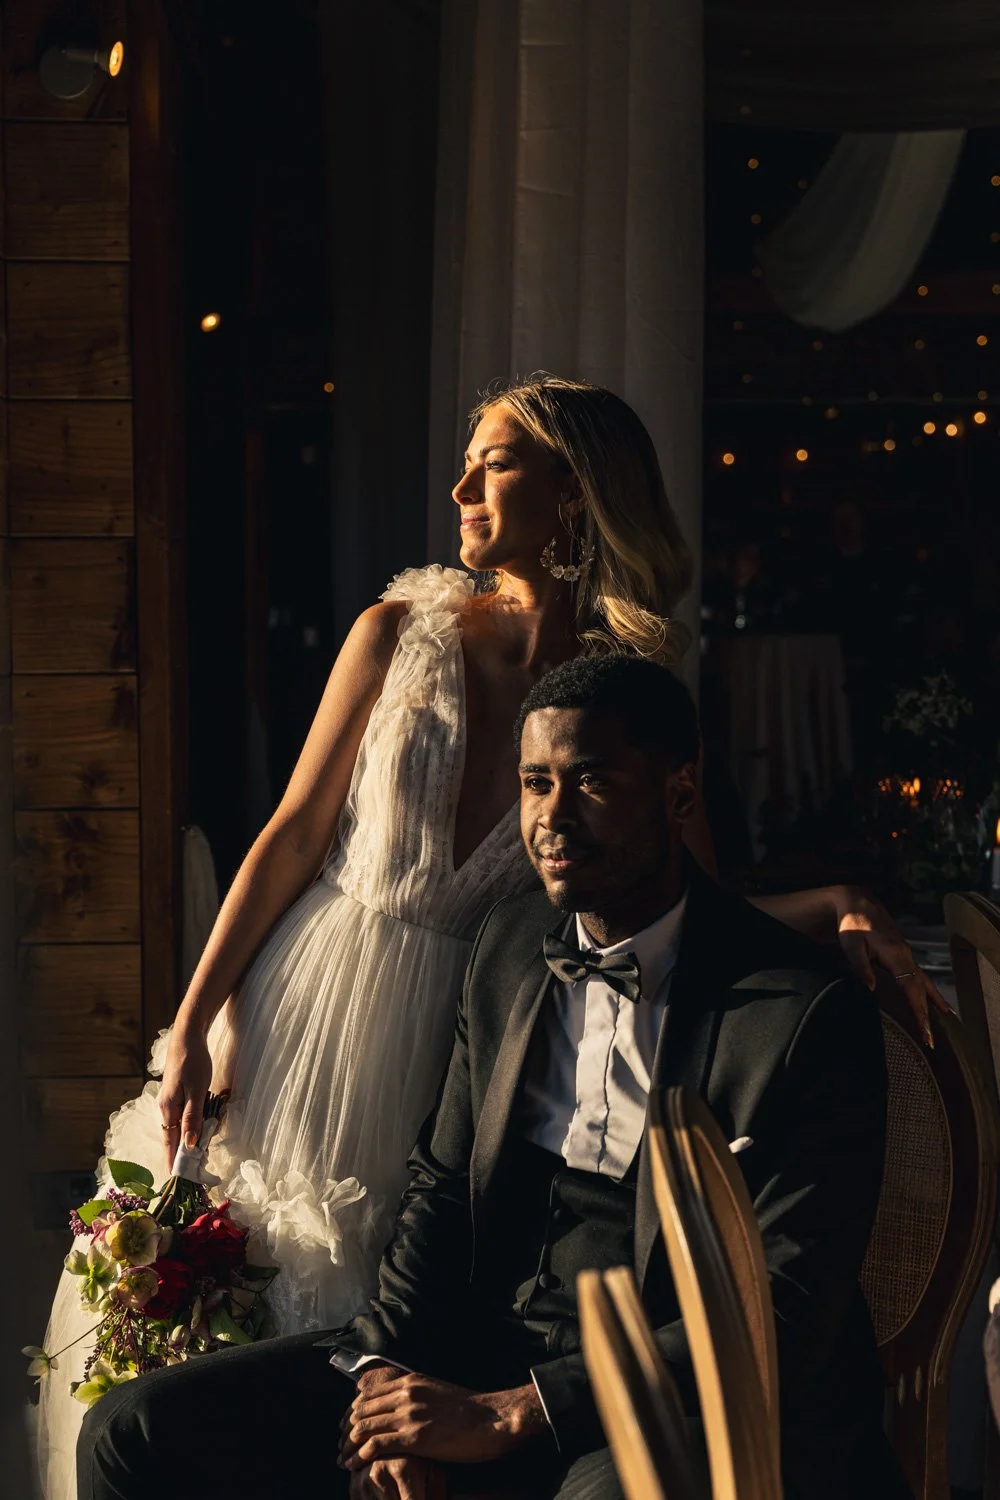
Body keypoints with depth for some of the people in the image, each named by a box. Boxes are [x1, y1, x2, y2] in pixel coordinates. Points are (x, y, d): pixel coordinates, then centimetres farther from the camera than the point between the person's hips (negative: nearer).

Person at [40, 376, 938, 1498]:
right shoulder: (400, 634, 1)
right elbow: (294, 833, 2)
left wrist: (830, 908, -21)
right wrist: (193, 1024, -2)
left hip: (446, 1041, -1)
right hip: (313, 1006, 1)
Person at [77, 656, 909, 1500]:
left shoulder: (811, 1016, -12)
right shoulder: (510, 946, 9)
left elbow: (783, 1318, -16)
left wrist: (508, 1415, -18)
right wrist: (389, 1373, -5)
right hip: (485, 1351, 6)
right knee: (132, 1432, -4)